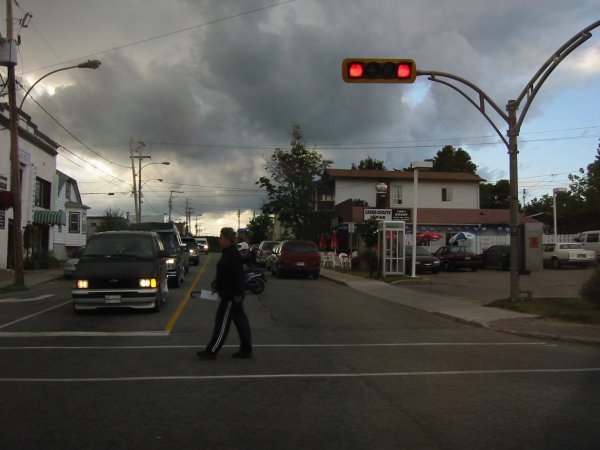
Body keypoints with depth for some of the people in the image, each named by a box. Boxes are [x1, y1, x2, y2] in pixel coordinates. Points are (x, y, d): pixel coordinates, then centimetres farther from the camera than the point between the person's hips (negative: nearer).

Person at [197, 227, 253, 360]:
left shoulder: (232, 254, -20)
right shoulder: (228, 252, 12)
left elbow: (237, 275, -23)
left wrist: (237, 294, -23)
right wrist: (218, 287, 22)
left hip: (231, 295, -11)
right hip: (229, 294, 11)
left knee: (222, 322, -3)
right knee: (240, 320, 12)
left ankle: (211, 351, 4)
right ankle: (246, 350, 18)